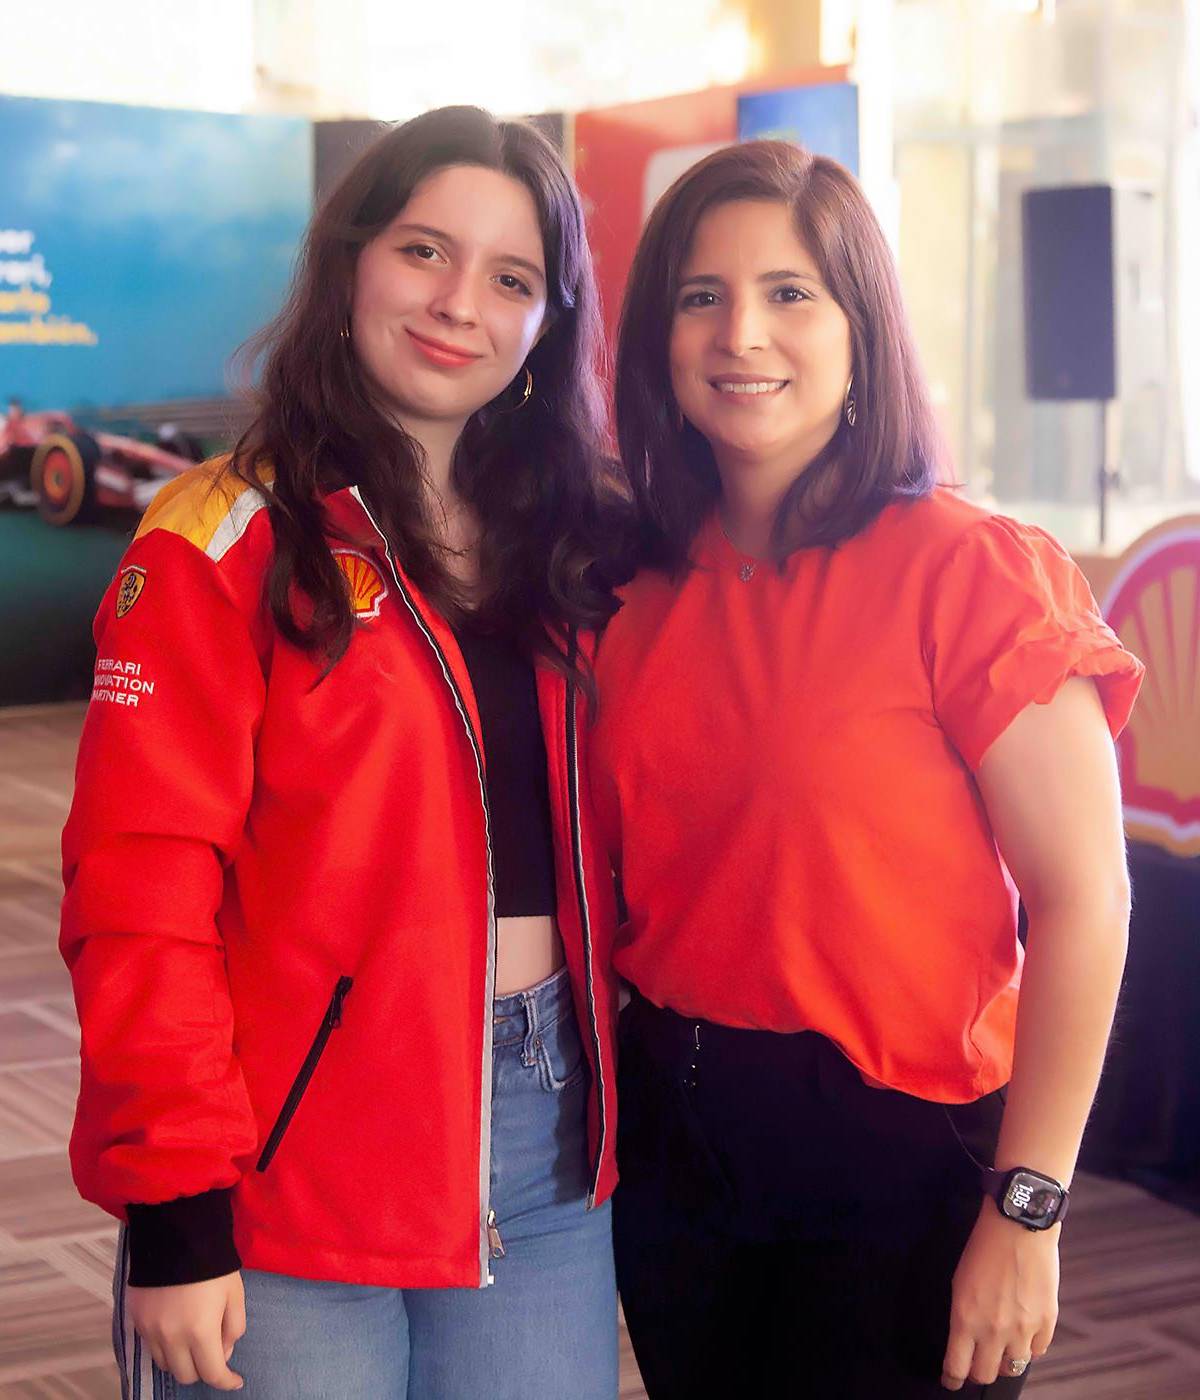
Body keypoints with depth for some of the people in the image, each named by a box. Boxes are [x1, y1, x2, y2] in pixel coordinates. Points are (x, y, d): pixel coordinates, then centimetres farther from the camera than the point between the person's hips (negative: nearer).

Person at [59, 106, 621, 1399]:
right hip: (288, 1193, -5)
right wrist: (174, 1212, -16)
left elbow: (599, 850, 13)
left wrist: (618, 1093, 7)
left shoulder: (568, 549, 9)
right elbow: (139, 893, -13)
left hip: (548, 1164, 5)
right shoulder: (226, 545, -8)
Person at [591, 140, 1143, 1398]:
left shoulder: (966, 571, -13)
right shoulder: (639, 589, 4)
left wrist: (1026, 1210, -17)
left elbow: (1081, 899, -15)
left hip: (896, 1152, -5)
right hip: (672, 1134, 5)